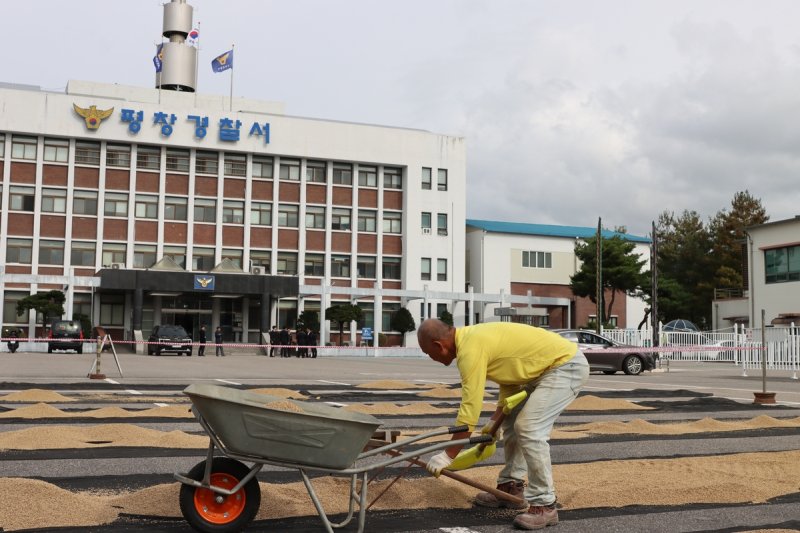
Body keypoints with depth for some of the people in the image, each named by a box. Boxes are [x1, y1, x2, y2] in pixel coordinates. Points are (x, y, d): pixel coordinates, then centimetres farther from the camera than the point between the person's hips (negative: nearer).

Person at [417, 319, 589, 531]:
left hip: (567, 365, -11)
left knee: (529, 429, -16)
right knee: (511, 422, 15)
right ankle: (511, 487, 22)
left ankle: (544, 505, -8)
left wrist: (448, 456, -14)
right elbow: (510, 377, 16)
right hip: (549, 366, 11)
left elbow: (469, 410, -21)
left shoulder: (470, 349, -22)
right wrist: (495, 420, 13)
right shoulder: (473, 337, 8)